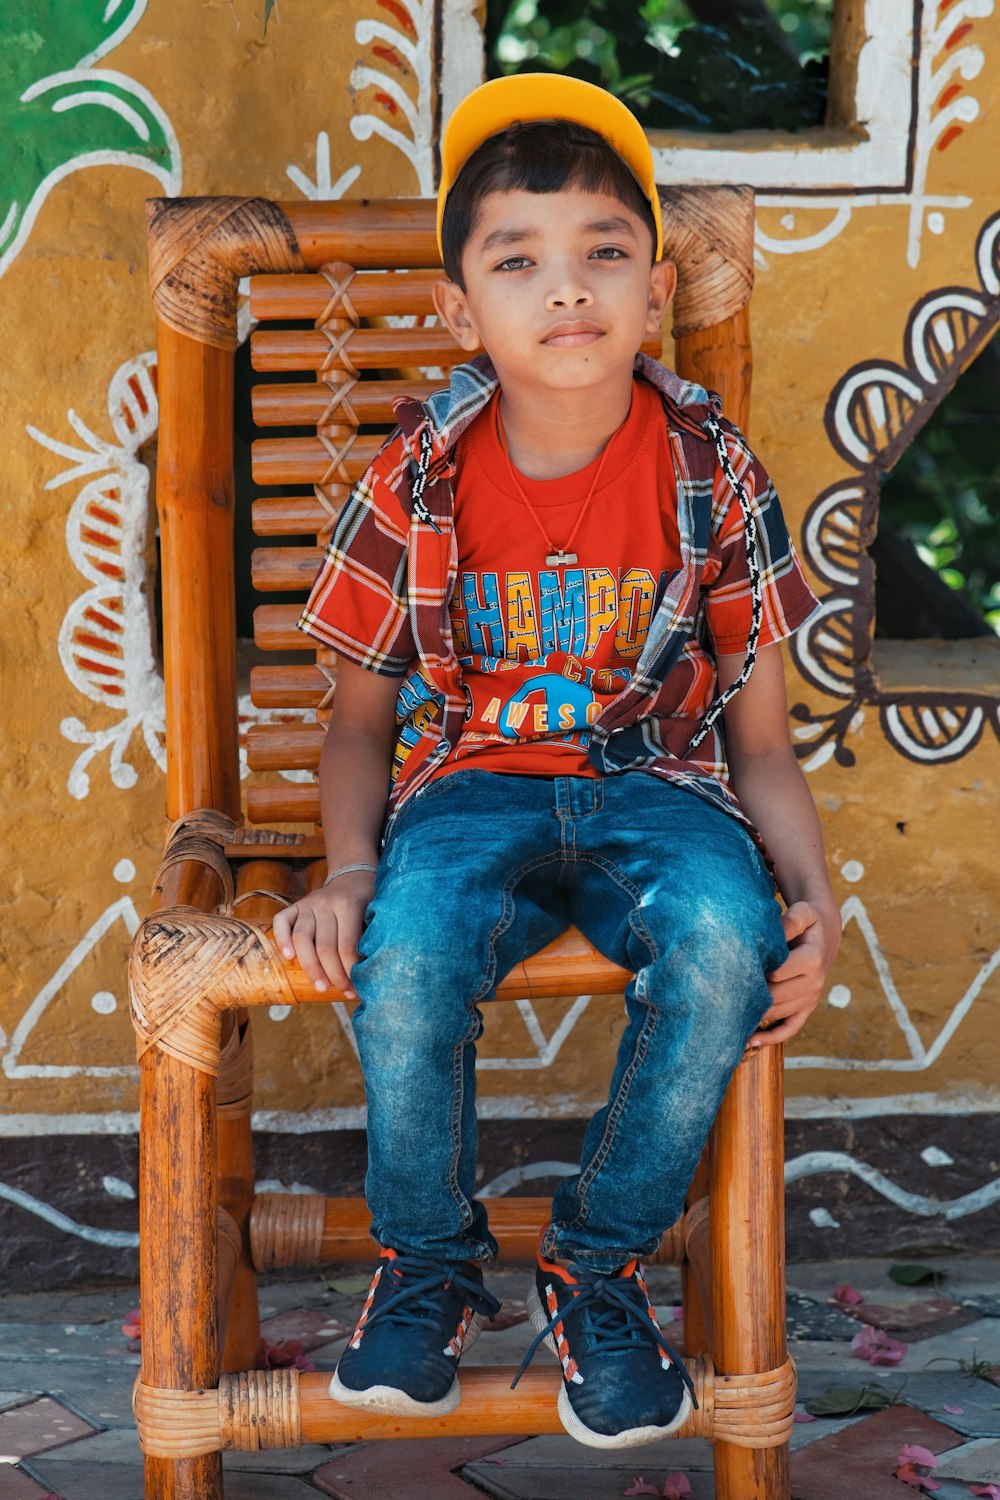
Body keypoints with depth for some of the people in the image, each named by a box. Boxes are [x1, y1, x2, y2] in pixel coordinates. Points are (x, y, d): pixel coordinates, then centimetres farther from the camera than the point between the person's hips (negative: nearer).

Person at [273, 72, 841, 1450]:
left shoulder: (710, 475, -2)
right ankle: (428, 1265, -3)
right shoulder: (419, 481, -3)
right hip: (470, 782, 0)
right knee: (405, 956, -34)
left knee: (725, 940, -33)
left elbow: (762, 740, 4)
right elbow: (361, 719, 9)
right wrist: (347, 872, -10)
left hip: (655, 781, 1)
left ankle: (599, 1265, -8)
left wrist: (814, 893, -13)